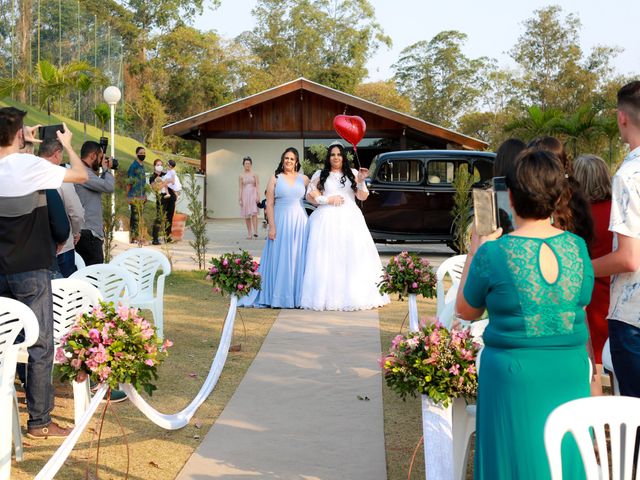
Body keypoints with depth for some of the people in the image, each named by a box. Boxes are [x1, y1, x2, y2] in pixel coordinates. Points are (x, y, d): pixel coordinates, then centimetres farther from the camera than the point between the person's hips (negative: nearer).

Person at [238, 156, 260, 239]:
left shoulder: (254, 174, 4)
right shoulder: (241, 176, 8)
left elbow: (257, 186, 0)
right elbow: (240, 188, 7)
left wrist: (258, 196, -11)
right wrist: (240, 199, 0)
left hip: (253, 194, -2)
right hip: (245, 195, 2)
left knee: (254, 213, -18)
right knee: (246, 215, 3)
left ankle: (255, 231, -24)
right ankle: (249, 234, 9)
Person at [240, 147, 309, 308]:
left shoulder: (304, 179, 9)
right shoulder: (275, 178, 4)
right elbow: (269, 204, -1)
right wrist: (272, 227, -8)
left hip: (299, 222, 2)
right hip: (280, 222, -2)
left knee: (298, 259, 3)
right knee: (279, 258, 1)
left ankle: (297, 296, 11)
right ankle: (279, 297, 7)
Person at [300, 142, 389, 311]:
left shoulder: (352, 174, 13)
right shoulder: (320, 175, 12)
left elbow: (362, 197, 7)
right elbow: (310, 196, 6)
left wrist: (361, 181, -10)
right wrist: (328, 200, -6)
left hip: (349, 219, 1)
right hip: (326, 220, -1)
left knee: (353, 256, -7)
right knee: (327, 258, -9)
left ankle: (356, 295, -6)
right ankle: (327, 296, -10)